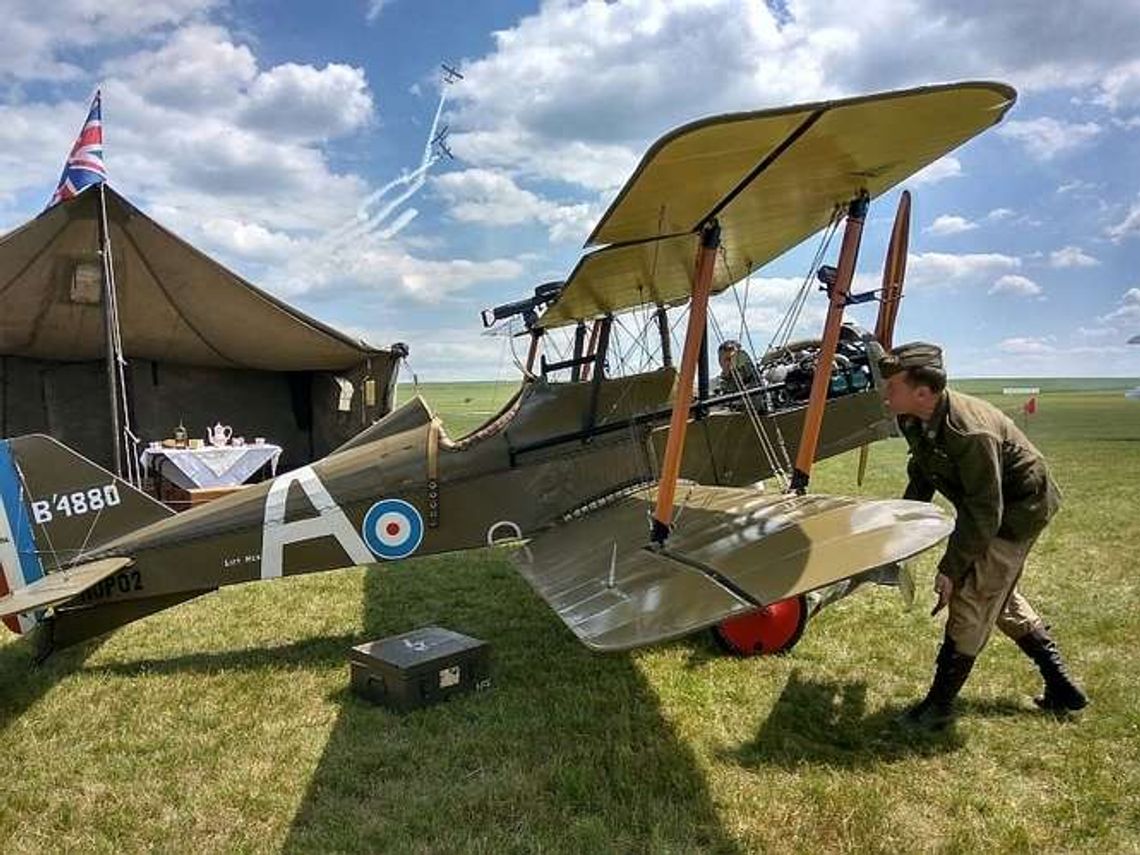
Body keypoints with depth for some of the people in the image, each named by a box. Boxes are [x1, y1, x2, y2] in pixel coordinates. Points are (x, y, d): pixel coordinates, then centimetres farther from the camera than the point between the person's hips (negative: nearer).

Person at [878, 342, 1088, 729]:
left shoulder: (971, 433, -37)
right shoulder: (913, 421, -10)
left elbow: (984, 513, -31)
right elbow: (920, 478, 8)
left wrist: (951, 568, -25)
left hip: (1018, 509, -10)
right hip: (990, 506, 10)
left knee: (973, 599, -7)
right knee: (1002, 598, 19)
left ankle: (940, 704, 4)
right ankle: (1061, 688, 33)